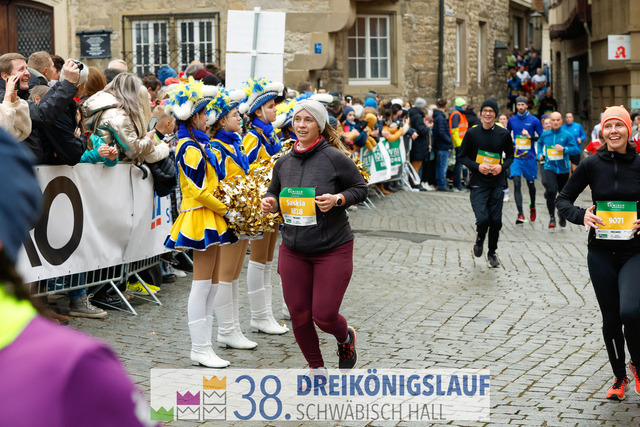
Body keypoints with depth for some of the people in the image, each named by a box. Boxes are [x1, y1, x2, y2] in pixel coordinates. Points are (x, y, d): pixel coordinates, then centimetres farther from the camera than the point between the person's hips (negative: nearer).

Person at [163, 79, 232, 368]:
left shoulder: (195, 144, 16)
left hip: (209, 219, 10)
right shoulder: (191, 148, -14)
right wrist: (226, 209, -11)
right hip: (201, 219, -10)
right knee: (202, 285, -6)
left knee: (211, 285, 10)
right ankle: (200, 349, 0)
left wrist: (224, 208, 11)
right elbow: (199, 192, -18)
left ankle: (203, 347, 15)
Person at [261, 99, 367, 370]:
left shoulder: (334, 157, -9)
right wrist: (270, 203, -2)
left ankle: (346, 338, 31)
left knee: (324, 316, -6)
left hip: (333, 249, -5)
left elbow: (361, 188, -2)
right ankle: (316, 367, 28)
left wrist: (337, 199, -19)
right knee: (298, 314, 5)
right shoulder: (284, 162, 6)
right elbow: (275, 192, 20)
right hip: (293, 251, 5)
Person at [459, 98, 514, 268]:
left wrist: (502, 166, -10)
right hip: (478, 184, -2)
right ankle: (480, 239, 20)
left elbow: (510, 156, 11)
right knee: (482, 219, -15)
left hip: (497, 184, 2)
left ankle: (492, 252, 24)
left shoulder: (504, 134, 1)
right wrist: (477, 166, -13)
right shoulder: (472, 133, -2)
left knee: (496, 221, 2)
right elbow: (463, 156, 4)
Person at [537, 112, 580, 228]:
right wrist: (540, 154, 15)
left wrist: (564, 149, -23)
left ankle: (562, 216, 39)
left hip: (563, 169, 0)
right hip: (549, 167, 0)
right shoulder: (545, 134, 4)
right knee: (551, 191, -22)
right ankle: (552, 217, -9)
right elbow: (539, 142, 28)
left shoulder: (567, 135, -5)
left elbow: (577, 150, -10)